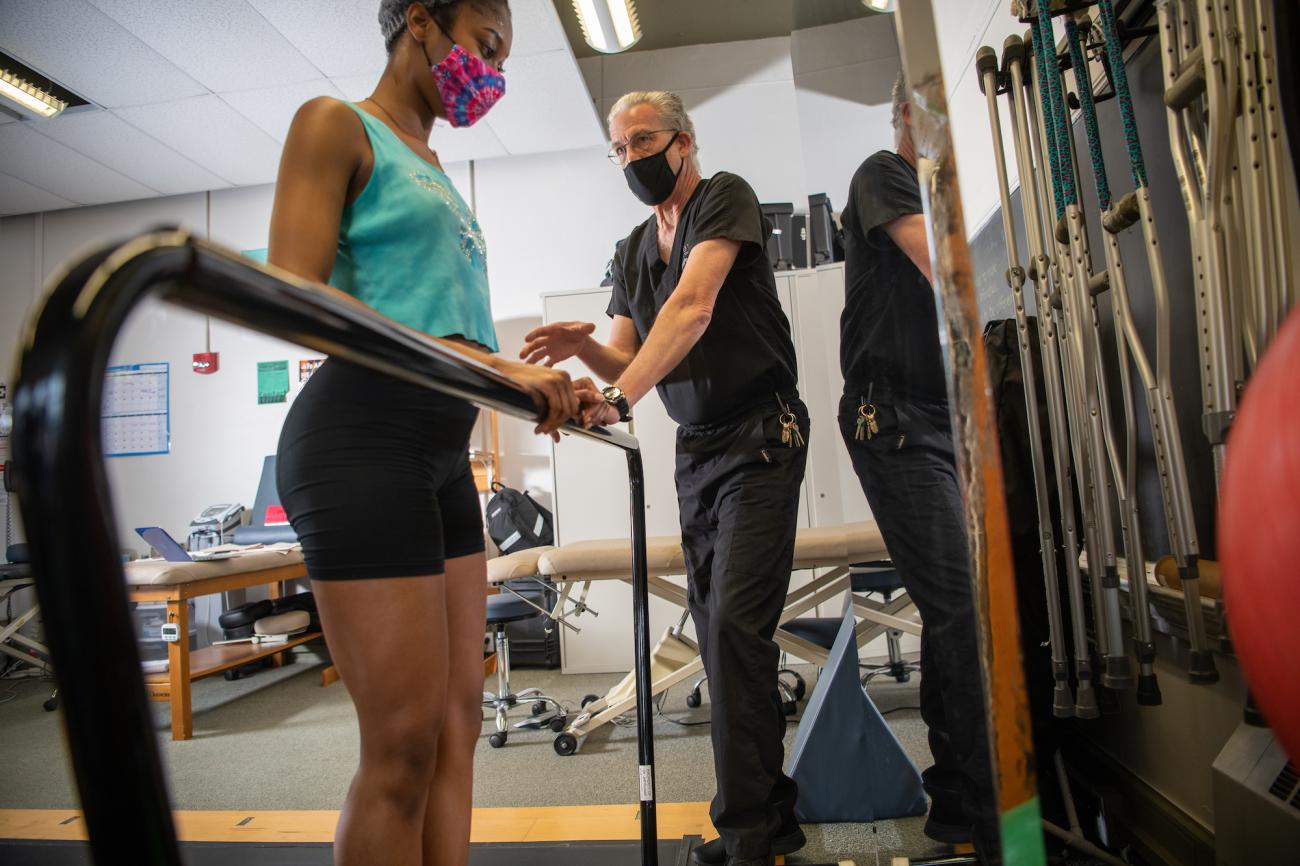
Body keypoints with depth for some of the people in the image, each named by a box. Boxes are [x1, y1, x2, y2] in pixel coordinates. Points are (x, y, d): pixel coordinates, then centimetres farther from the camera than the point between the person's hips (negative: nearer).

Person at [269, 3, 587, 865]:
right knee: (404, 744, -4)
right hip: (363, 436, -8)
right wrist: (488, 365, -18)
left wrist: (530, 381, 11)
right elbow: (296, 299, -12)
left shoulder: (432, 169, 25)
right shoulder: (337, 124, 2)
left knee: (458, 722, 9)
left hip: (442, 451, 8)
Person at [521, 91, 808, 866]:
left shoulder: (725, 198, -4)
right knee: (719, 633, 6)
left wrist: (622, 397, -33)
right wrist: (582, 347, -12)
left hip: (759, 438, -7)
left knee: (735, 623, -15)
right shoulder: (635, 249, 16)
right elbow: (628, 359, 10)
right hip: (696, 450, 7)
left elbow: (693, 307, -22)